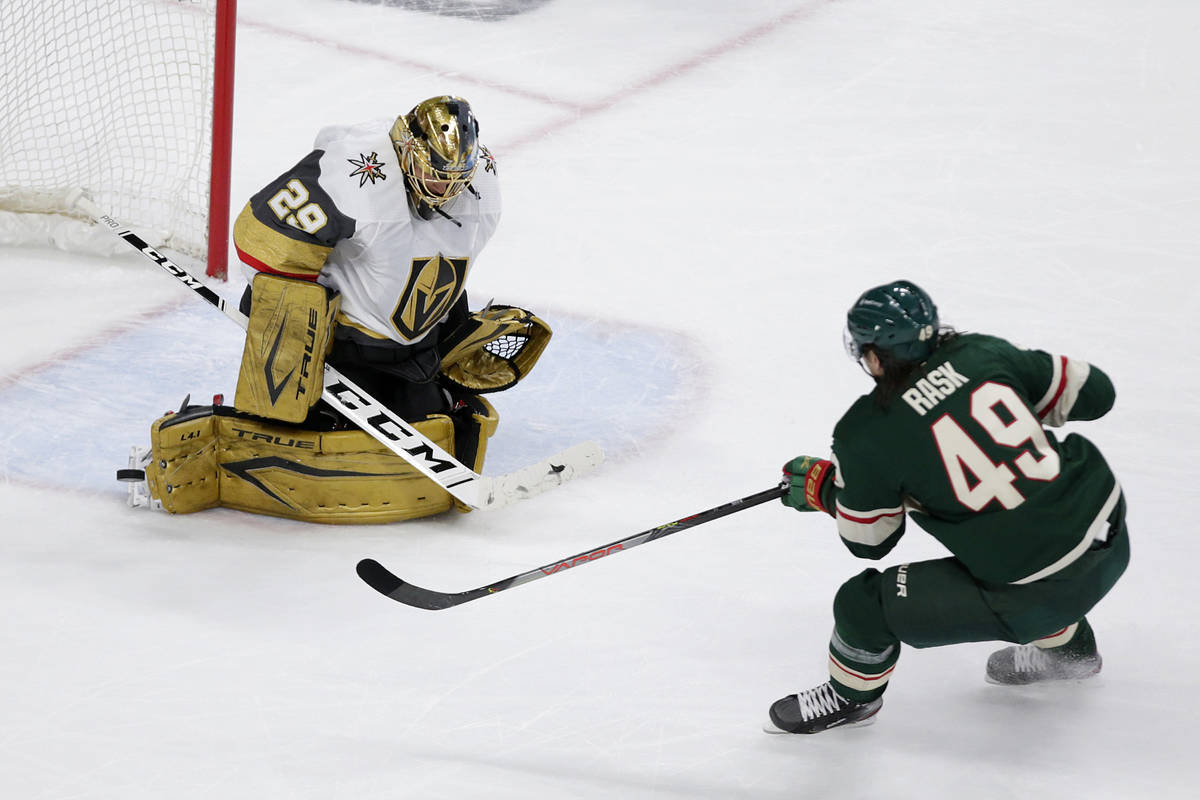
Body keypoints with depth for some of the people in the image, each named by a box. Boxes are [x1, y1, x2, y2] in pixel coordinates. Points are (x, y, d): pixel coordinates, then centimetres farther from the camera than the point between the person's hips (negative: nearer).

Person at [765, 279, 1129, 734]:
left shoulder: (869, 435, -12)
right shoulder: (982, 352, -1)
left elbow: (868, 541, 3)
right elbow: (1093, 391, 8)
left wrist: (820, 487, 20)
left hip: (1034, 594, -6)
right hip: (1111, 543, 6)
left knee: (865, 603, 5)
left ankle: (851, 697, 34)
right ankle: (1068, 645, 55)